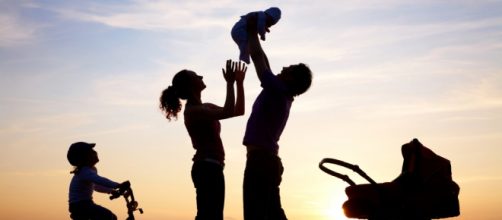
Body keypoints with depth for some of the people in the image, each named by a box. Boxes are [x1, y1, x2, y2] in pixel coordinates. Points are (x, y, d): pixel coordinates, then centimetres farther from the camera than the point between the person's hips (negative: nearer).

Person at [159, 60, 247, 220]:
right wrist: (230, 82, -20)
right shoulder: (192, 110, -10)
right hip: (207, 168, -10)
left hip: (210, 168, 10)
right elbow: (228, 112, -25)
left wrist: (239, 83, 14)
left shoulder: (205, 107, 19)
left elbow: (239, 110, 21)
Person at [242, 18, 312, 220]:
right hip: (268, 160, 10)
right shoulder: (281, 95, 14)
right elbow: (264, 64, 24)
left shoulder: (277, 91, -11)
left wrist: (251, 32, 5)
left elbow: (257, 57, -8)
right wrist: (253, 35, 27)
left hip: (259, 160, -10)